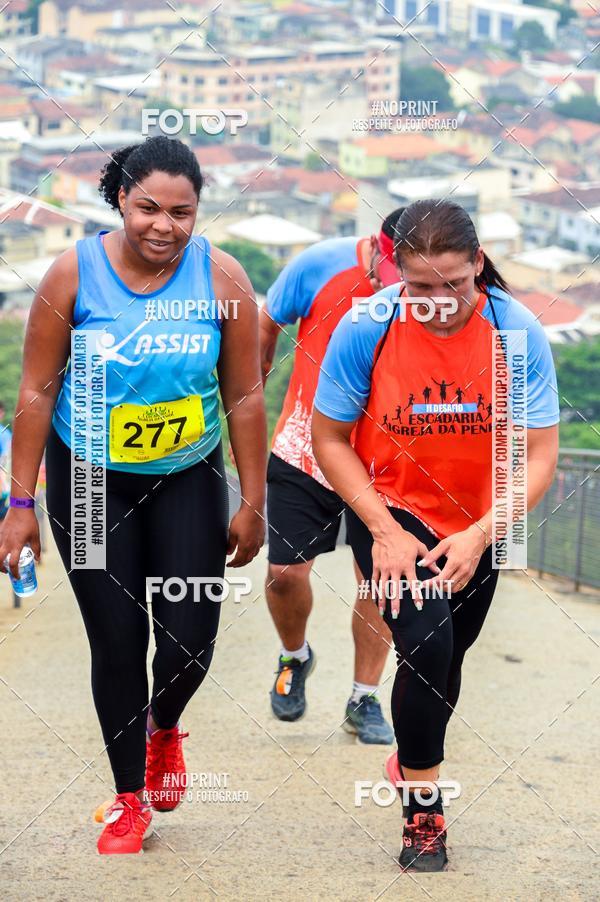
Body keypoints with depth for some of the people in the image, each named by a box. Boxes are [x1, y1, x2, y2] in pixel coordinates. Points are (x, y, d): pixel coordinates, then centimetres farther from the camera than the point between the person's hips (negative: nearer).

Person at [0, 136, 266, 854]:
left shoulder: (220, 278, -12)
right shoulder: (75, 274, -14)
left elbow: (244, 396, -4)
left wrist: (252, 505, -2)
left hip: (187, 478, 1)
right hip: (90, 479, -1)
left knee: (189, 641, -4)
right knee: (117, 642, 0)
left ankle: (163, 727, 33)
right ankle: (130, 800, 20)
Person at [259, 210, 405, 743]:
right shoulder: (322, 265, -18)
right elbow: (266, 325, 0)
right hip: (308, 450, 0)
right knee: (285, 572, -2)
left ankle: (365, 702, 16)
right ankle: (295, 657, 31)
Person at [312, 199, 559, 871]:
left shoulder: (519, 332, -20)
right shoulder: (365, 329, -21)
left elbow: (538, 458, -16)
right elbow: (329, 439, -11)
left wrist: (478, 537, -27)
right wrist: (385, 531, -19)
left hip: (478, 524, 3)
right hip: (389, 513, -3)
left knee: (448, 655, 20)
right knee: (426, 644, -23)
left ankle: (412, 762, 51)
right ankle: (422, 815, -7)